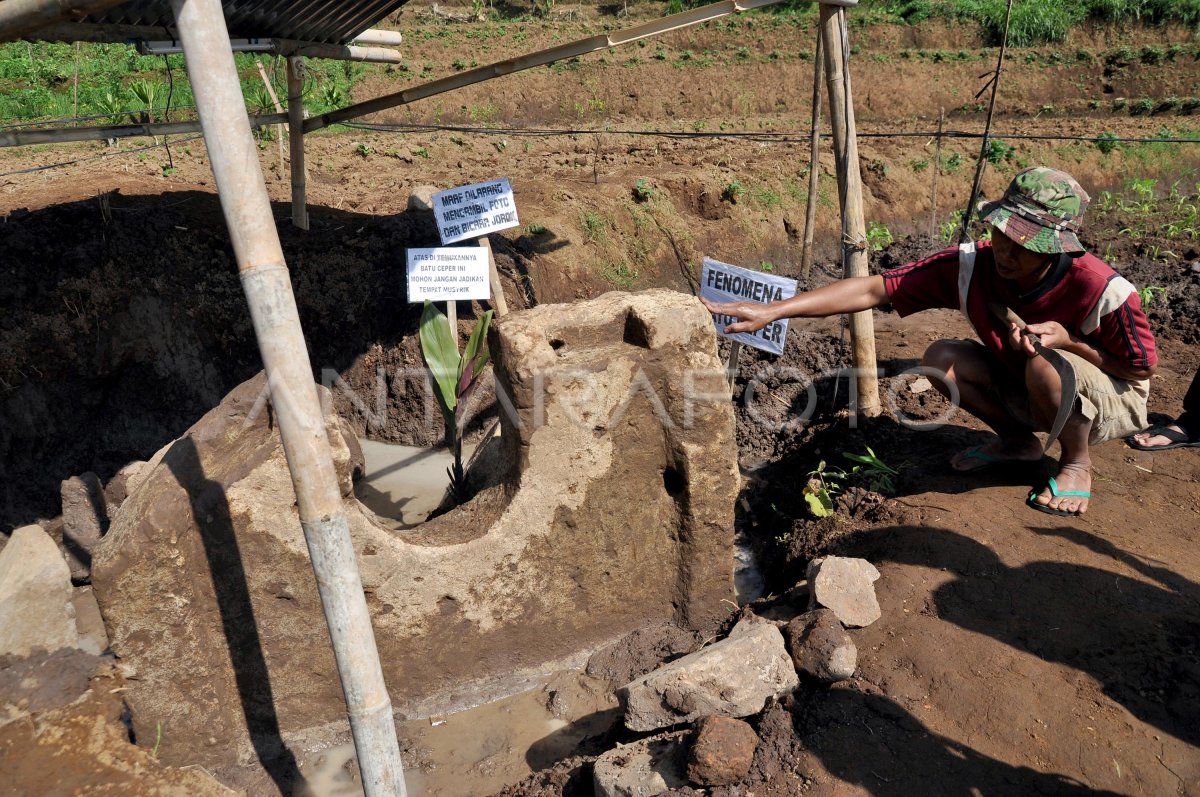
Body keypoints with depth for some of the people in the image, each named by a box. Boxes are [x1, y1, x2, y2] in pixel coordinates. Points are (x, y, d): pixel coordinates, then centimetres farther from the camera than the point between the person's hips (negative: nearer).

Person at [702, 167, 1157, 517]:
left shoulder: (1102, 291, -32)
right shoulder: (972, 266, -24)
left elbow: (1142, 368, -15)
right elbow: (874, 289, -29)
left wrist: (1069, 340, -33)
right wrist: (771, 310, -38)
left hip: (1113, 400, -4)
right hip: (1024, 390, 5)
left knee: (1045, 365, -36)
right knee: (942, 359, -17)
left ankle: (1076, 463, -5)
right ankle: (1017, 441, 8)